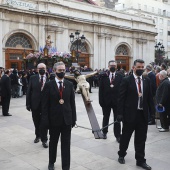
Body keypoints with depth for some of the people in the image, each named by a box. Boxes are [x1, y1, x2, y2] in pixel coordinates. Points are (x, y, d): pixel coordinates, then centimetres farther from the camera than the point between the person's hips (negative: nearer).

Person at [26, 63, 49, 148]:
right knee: (36, 122, 17)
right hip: (35, 103, 3)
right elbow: (29, 91, 0)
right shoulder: (33, 78, 1)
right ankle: (38, 135, 39)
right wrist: (28, 103, -4)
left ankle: (44, 140, 16)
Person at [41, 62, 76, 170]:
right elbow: (45, 104, -5)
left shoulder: (69, 85, 2)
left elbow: (72, 103, 3)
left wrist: (73, 118, 1)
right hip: (54, 119, -1)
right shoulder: (49, 85, -4)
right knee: (53, 142, 17)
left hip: (67, 118, 1)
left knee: (66, 144, 5)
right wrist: (45, 120, -9)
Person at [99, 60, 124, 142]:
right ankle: (104, 132, 35)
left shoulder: (120, 76, -2)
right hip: (106, 100, 1)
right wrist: (101, 100, -7)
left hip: (117, 100, -1)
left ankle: (117, 135, 15)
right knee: (105, 117, 16)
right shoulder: (104, 76, -1)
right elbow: (101, 89, -2)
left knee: (117, 119, 6)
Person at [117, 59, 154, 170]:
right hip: (130, 113, -3)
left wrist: (152, 111, 3)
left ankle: (140, 160, 24)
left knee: (141, 139, 11)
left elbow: (150, 97, 8)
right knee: (125, 136, 13)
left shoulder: (147, 81, 6)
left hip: (143, 114, 4)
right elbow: (121, 98, -9)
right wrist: (120, 113, -13)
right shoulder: (127, 80, -7)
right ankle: (121, 155, 35)